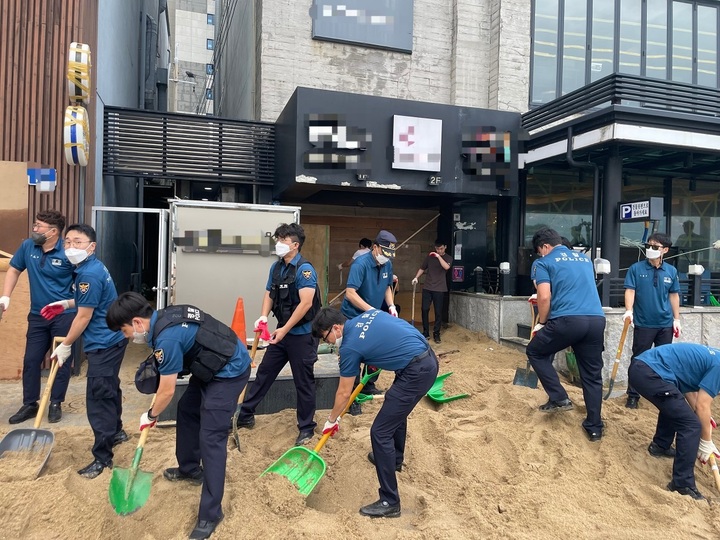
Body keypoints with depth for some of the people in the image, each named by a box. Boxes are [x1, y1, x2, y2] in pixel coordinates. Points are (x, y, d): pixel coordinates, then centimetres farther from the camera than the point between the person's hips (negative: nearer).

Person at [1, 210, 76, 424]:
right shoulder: (28, 246, -1)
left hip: (64, 315, -5)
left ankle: (56, 404, 18)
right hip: (37, 315, 5)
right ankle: (29, 404, 23)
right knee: (31, 360, 10)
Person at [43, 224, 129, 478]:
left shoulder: (89, 274, -23)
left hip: (104, 344, -11)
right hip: (111, 340, 11)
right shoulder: (91, 267, 8)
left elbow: (84, 316, -18)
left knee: (97, 399, -5)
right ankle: (116, 431, 44)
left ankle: (102, 457, 4)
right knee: (109, 389, 25)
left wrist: (65, 346, -7)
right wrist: (65, 303, 13)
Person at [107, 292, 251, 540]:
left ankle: (210, 514, -2)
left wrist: (150, 415, 3)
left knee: (210, 437, -10)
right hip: (213, 366, 11)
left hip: (230, 371, -11)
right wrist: (157, 367, 12)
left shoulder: (166, 337, -26)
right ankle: (190, 469, 41)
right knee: (187, 411, 23)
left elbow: (167, 391, -16)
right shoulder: (162, 317, 2)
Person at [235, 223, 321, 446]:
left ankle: (307, 428, 20)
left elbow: (306, 303, -24)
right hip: (283, 332, 7)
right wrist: (263, 317, -5)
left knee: (303, 382, 5)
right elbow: (269, 295, 14)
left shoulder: (304, 269, -18)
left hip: (302, 335, -7)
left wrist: (284, 329, -21)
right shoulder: (276, 267, 7)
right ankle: (245, 416, 28)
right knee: (264, 373, 14)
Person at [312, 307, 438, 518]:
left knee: (380, 432, -3)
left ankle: (390, 502, 4)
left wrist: (332, 420, 19)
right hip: (429, 359, 10)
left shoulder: (350, 347, -9)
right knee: (395, 409, 32)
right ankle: (394, 459, 53)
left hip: (417, 372, -10)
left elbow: (344, 393, 2)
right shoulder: (369, 313, 10)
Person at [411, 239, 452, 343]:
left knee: (438, 312, 0)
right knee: (424, 309, 0)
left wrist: (439, 256, -22)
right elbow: (422, 269, 15)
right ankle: (426, 333, 11)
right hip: (427, 287, 2)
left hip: (440, 289, -2)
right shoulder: (430, 257, 11)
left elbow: (446, 267, -18)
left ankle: (436, 334, 11)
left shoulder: (448, 258, 3)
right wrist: (416, 277, 1)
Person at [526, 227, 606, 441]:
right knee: (592, 375, 16)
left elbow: (545, 297, -7)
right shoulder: (585, 259, 24)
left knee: (535, 351, 18)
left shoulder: (544, 262, 5)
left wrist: (541, 323, 8)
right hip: (597, 320, 6)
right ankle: (594, 427, 21)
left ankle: (559, 398, 12)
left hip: (567, 320, -6)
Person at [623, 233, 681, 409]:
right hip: (643, 323, -3)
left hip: (665, 324, 3)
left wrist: (676, 319, 10)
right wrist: (629, 310, -25)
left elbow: (674, 295, 11)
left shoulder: (671, 271, 5)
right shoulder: (636, 268, -5)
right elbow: (630, 290, -10)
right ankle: (633, 396, 10)